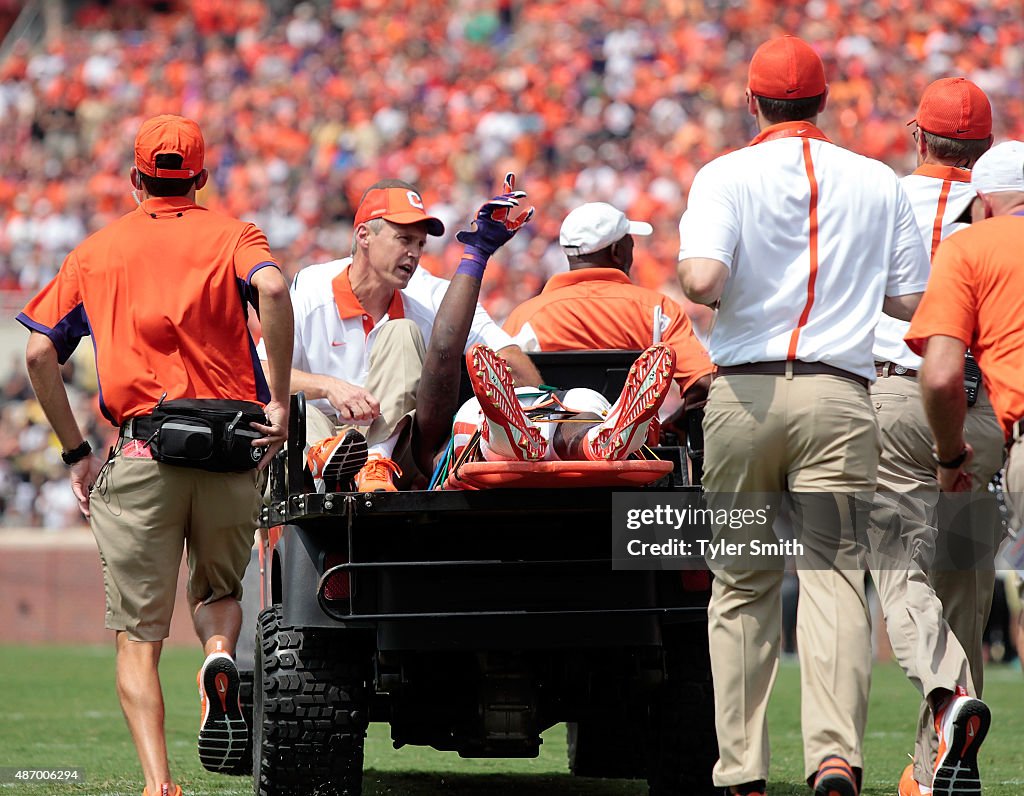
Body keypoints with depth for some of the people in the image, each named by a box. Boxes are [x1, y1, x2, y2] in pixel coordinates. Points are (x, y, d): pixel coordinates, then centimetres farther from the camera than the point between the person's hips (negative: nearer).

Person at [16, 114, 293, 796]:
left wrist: (77, 454, 14)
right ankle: (221, 660, -12)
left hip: (140, 455, 0)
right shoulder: (230, 236, 10)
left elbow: (40, 355, 7)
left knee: (139, 635, 2)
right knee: (219, 589, 23)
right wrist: (279, 400, -10)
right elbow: (272, 289, -14)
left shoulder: (94, 252, 16)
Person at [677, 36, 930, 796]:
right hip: (838, 396, 0)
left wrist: (687, 273, 6)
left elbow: (702, 280, -17)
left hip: (743, 392, 0)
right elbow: (914, 300, 8)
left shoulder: (726, 176, -1)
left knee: (743, 586, 11)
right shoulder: (878, 183, 7)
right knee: (834, 573, -5)